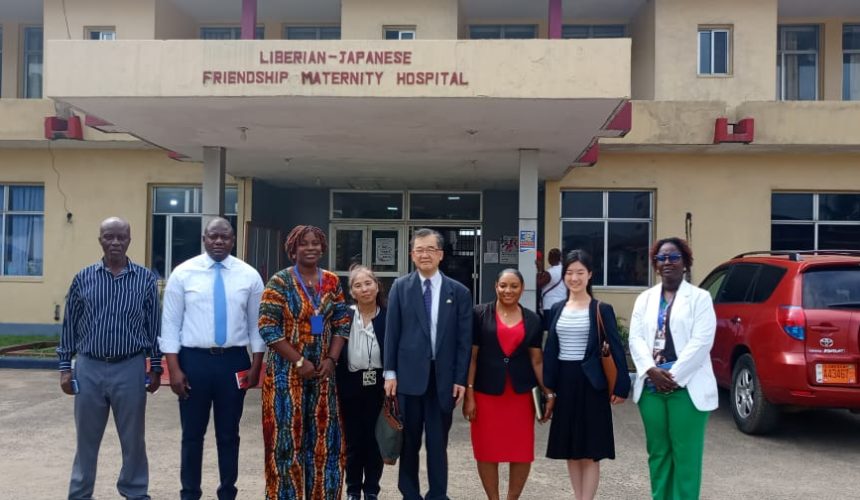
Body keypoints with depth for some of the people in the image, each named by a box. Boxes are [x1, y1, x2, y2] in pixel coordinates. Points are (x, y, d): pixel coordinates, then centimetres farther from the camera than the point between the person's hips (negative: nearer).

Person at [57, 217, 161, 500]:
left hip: (130, 369, -1)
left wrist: (156, 367, 3)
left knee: (133, 438, 9)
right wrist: (65, 367, 5)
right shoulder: (83, 278, 3)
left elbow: (154, 326, 3)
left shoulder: (145, 279, 0)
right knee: (86, 438, 13)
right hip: (89, 368, 1)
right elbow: (69, 325, 7)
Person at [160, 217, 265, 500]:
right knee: (192, 434, 10)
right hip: (193, 360, -1)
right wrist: (174, 367, -8)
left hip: (234, 361, 1)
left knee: (229, 434, 12)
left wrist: (256, 365, 0)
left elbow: (257, 323, 4)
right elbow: (170, 322, -2)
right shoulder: (183, 272, -2)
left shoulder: (249, 275, 1)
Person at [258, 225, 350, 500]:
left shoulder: (332, 282, 7)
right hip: (287, 370, -4)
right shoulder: (280, 282, -7)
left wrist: (331, 359, -6)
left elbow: (342, 323, 8)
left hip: (323, 371, 4)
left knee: (323, 434, 8)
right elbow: (268, 328, -12)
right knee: (288, 434, 1)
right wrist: (300, 362, -15)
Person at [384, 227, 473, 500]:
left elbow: (464, 339, 2)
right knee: (409, 440, 11)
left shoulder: (459, 292, 3)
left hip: (443, 377, 0)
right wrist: (390, 372, -3)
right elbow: (391, 332, 2)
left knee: (438, 442, 8)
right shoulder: (400, 287, 4)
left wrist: (461, 379, -3)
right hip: (409, 374, 0)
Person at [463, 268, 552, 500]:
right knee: (487, 451, 6)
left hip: (521, 394, 2)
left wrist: (549, 394, 3)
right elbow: (471, 356, -3)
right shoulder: (480, 313, -2)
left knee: (522, 452, 4)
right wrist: (469, 394, -7)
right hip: (486, 393, -2)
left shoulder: (532, 320, 5)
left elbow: (537, 359, 8)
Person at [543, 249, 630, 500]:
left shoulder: (602, 309, -4)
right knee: (570, 450, 12)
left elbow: (616, 348, -6)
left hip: (590, 383, -4)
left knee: (590, 452, 2)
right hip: (564, 382, 4)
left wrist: (621, 386, -11)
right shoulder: (557, 310, 8)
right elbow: (550, 349, 9)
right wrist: (547, 385, 4)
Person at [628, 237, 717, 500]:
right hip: (651, 386, 4)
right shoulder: (645, 298, 13)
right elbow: (636, 338, 4)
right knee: (657, 452, 11)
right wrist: (651, 370, -12)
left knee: (686, 455, -1)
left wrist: (674, 376, -15)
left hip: (687, 388, -4)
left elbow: (701, 341, -9)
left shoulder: (700, 297, 1)